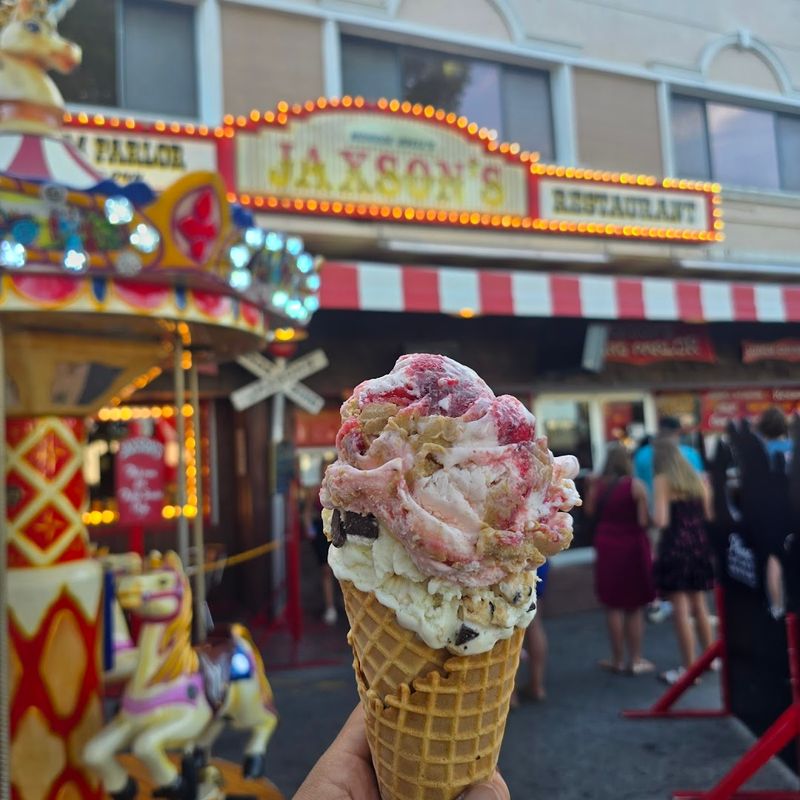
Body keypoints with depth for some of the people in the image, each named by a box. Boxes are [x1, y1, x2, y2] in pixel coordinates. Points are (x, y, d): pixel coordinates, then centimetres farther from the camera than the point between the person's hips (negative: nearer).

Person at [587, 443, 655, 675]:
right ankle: (636, 660, 16)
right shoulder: (636, 485, -10)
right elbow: (644, 521, -13)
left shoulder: (596, 485, -3)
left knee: (613, 606, 10)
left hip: (607, 548, 2)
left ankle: (618, 659, 17)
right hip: (632, 547, -2)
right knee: (635, 607, 11)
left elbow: (590, 513, 3)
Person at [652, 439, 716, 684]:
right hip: (699, 544, 7)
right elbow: (709, 515, 11)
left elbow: (660, 520, -15)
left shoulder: (662, 480, -8)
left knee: (680, 609, 0)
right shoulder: (698, 478, 10)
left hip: (676, 545, -6)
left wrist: (651, 516, 5)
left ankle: (688, 668, 4)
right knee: (699, 604, 19)